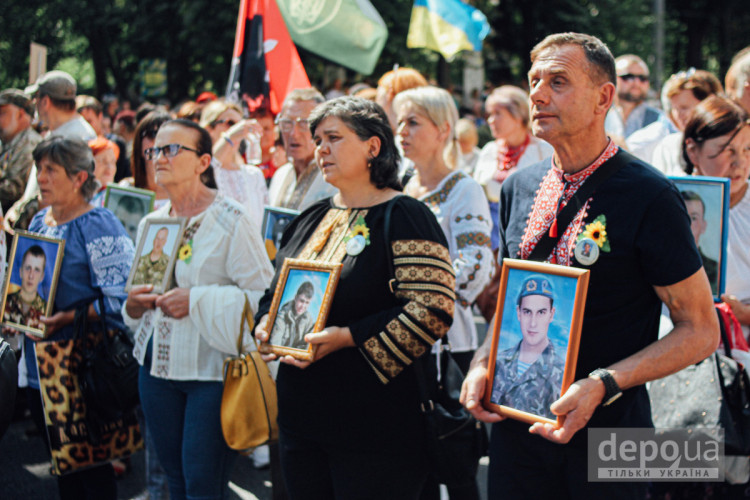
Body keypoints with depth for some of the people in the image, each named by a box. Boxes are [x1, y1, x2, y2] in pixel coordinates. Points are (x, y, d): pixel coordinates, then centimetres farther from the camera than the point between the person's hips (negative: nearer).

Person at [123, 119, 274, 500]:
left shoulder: (230, 220, -10)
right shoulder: (151, 223, 11)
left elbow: (264, 293, -16)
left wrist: (198, 301, -21)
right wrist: (134, 304, 1)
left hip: (213, 369, -6)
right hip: (158, 366, 7)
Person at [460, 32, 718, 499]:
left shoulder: (649, 197, -13)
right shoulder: (519, 188, 6)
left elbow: (701, 330, -11)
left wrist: (602, 384, -21)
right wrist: (483, 363, 0)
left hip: (607, 431, -5)